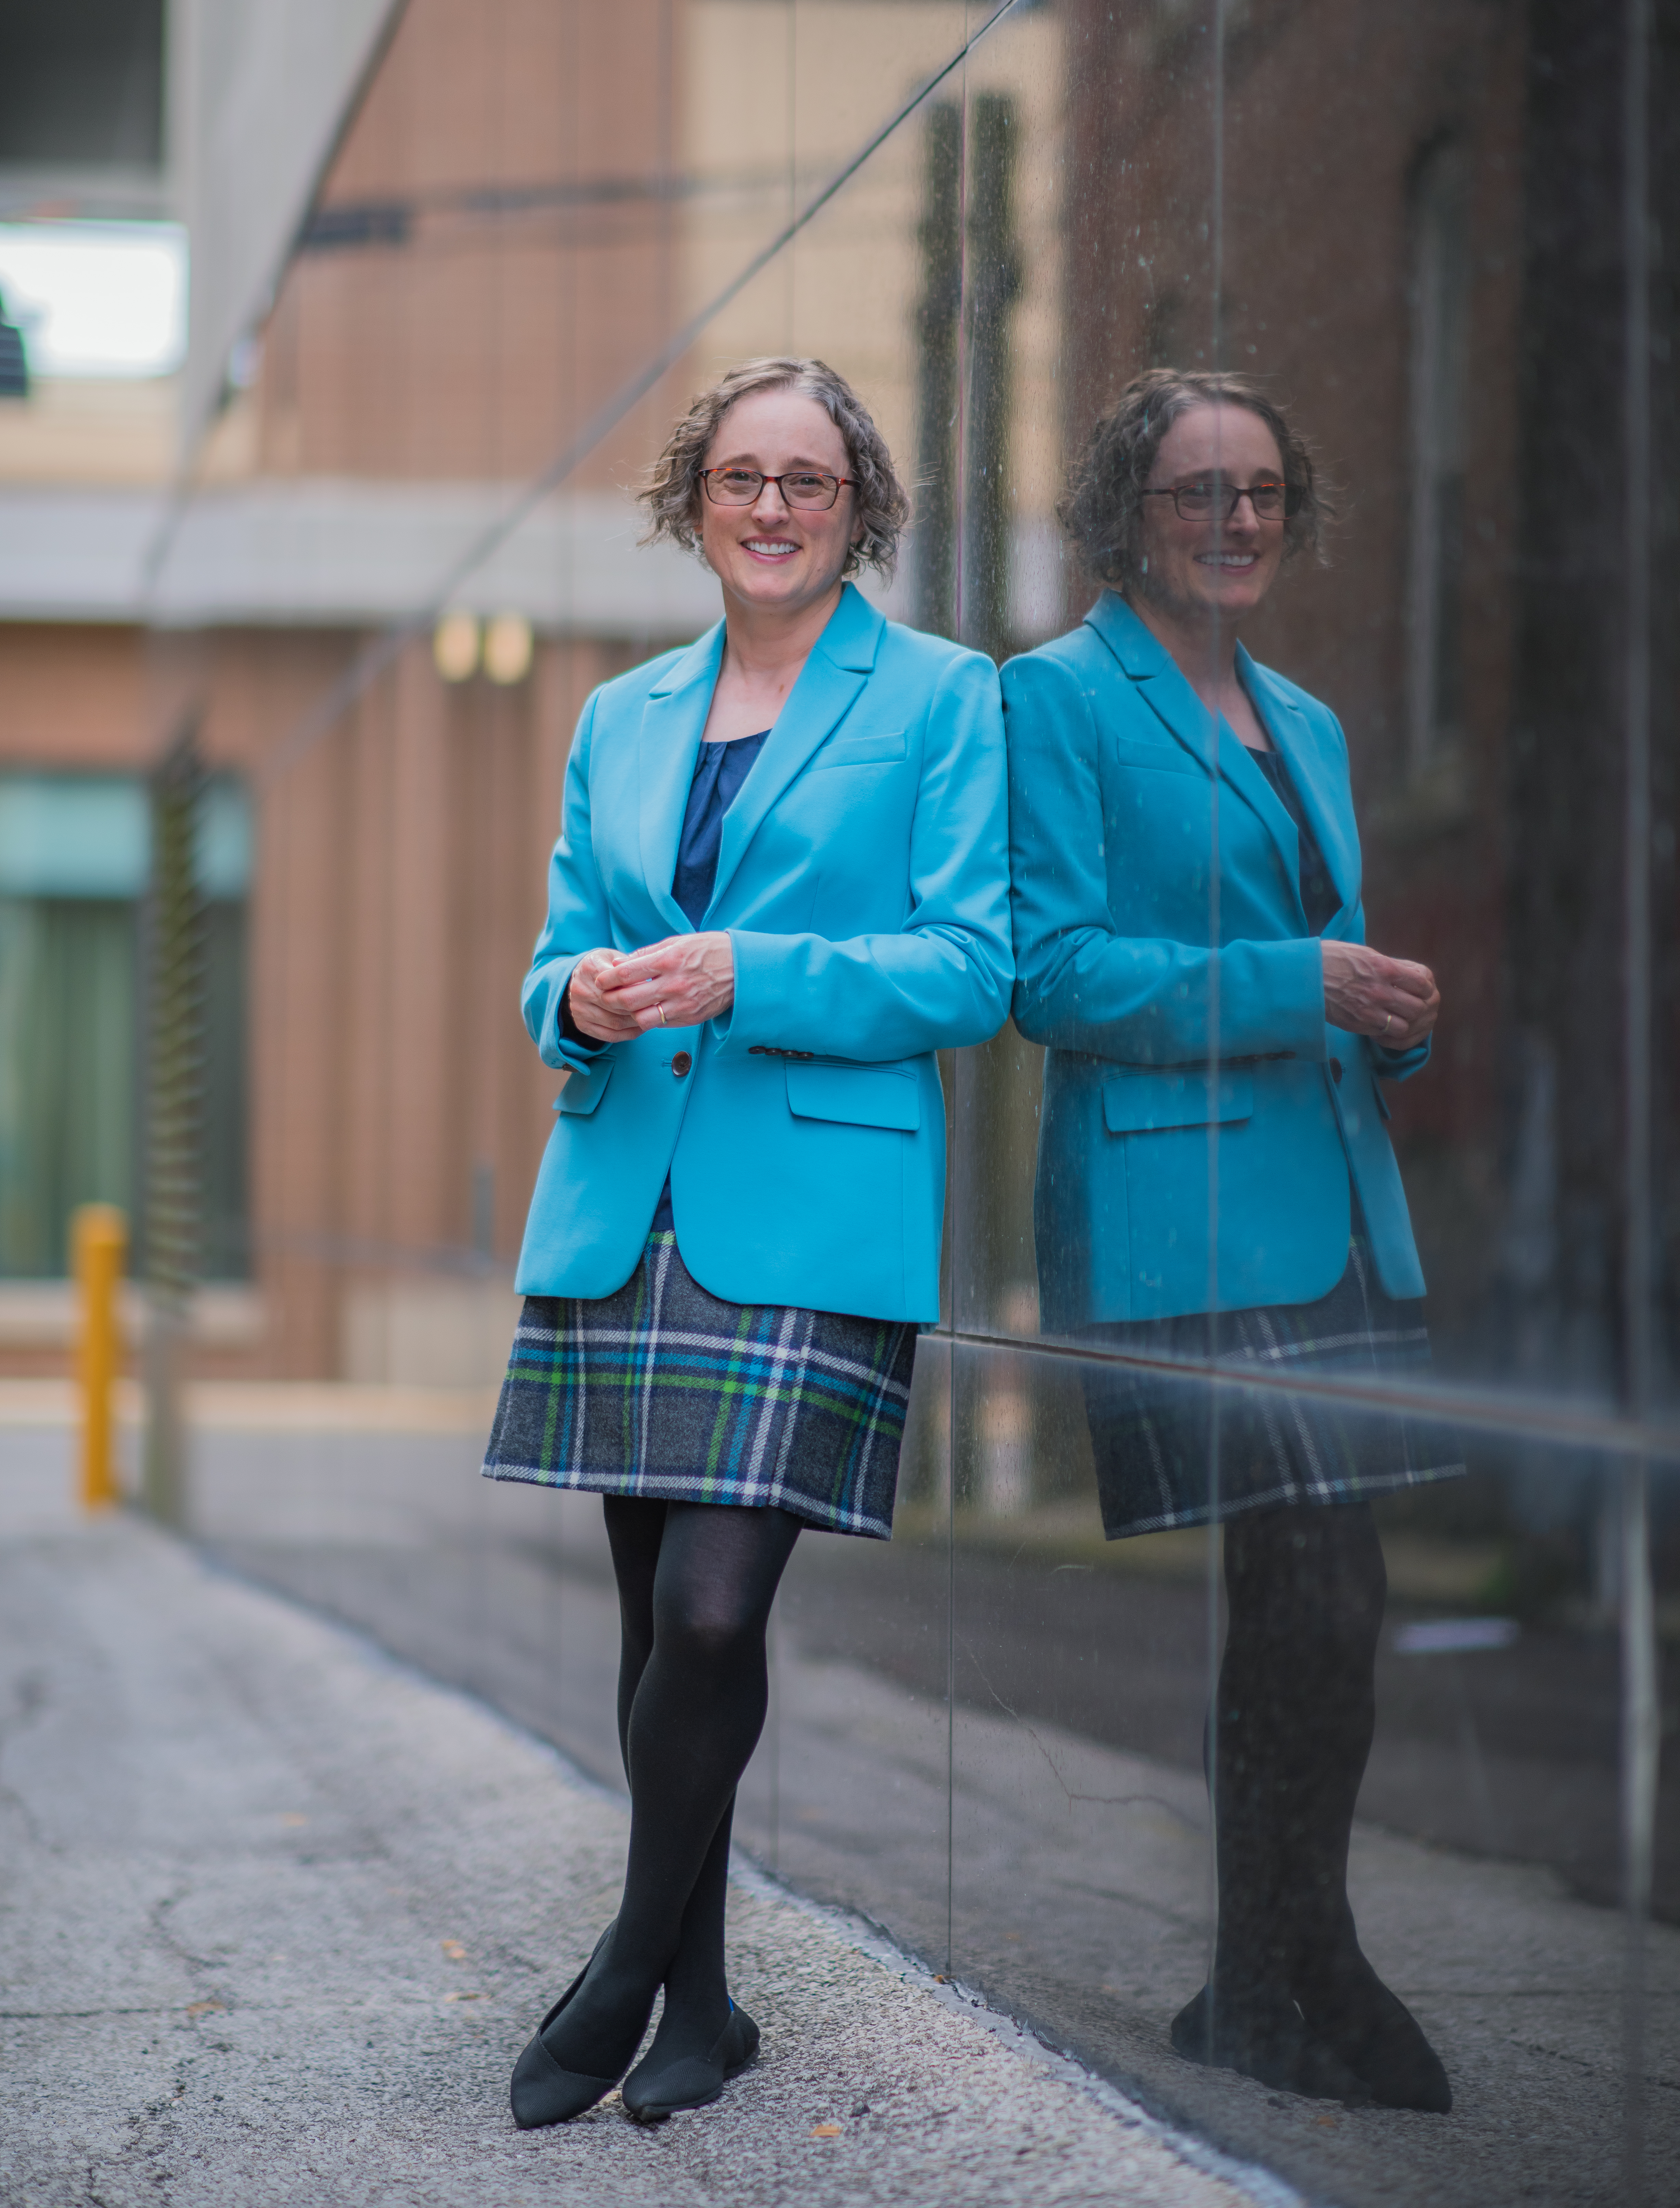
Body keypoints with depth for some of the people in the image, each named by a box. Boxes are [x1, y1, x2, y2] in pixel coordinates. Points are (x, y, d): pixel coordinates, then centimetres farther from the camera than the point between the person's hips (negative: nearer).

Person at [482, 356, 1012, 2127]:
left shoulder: (944, 699, 2)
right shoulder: (620, 720, 17)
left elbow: (974, 968, -5)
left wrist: (749, 977, -17)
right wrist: (579, 1003, -5)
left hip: (813, 1214, -5)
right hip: (621, 1215, 5)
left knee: (712, 1610, -15)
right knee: (657, 1621, 8)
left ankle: (633, 1972, 3)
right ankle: (695, 2002, 20)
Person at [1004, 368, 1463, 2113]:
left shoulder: (1306, 726, 21)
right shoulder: (1056, 699, -3)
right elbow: (1050, 971, -12)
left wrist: (1395, 1022, 1)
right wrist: (1300, 987, -17)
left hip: (1334, 1216, 7)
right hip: (1175, 1229, -7)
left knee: (1319, 1608, 7)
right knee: (1314, 1607, -9)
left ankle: (1284, 1984, 19)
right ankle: (1280, 1987, 6)